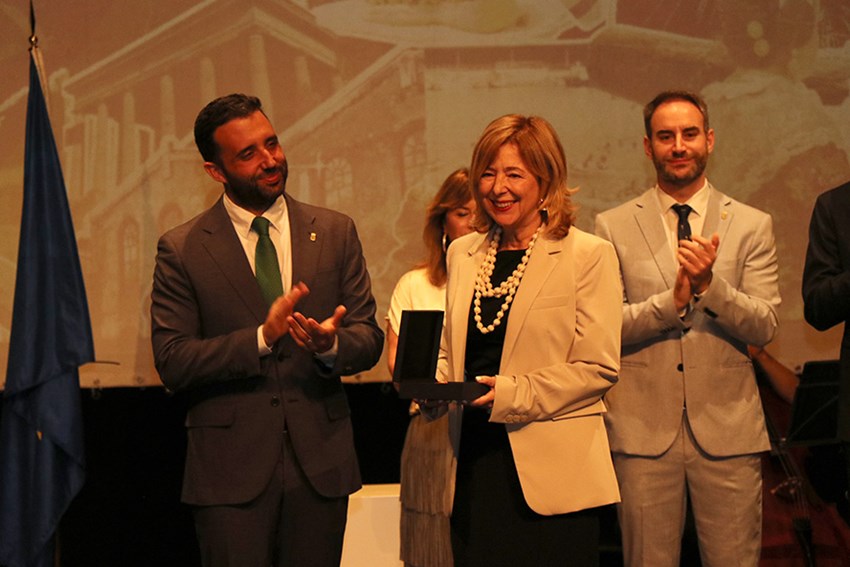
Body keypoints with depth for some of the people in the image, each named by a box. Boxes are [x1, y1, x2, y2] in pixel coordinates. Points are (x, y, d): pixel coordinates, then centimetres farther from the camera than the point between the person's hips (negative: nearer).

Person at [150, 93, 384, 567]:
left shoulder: (335, 233, 6)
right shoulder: (182, 250, -2)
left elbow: (369, 338, 5)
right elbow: (172, 362, -8)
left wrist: (331, 344, -18)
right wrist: (262, 338, -20)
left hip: (319, 459, 2)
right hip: (232, 465, -2)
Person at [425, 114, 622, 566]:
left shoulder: (589, 255, -3)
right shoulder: (462, 254, 15)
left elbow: (598, 367, -8)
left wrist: (513, 393, -18)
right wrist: (431, 384, -1)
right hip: (474, 459, 5)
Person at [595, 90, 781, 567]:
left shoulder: (752, 226, 5)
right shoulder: (614, 228, 5)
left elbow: (765, 327, -2)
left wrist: (709, 285, -18)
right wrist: (673, 300, -17)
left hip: (727, 428, 0)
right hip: (644, 430, 0)